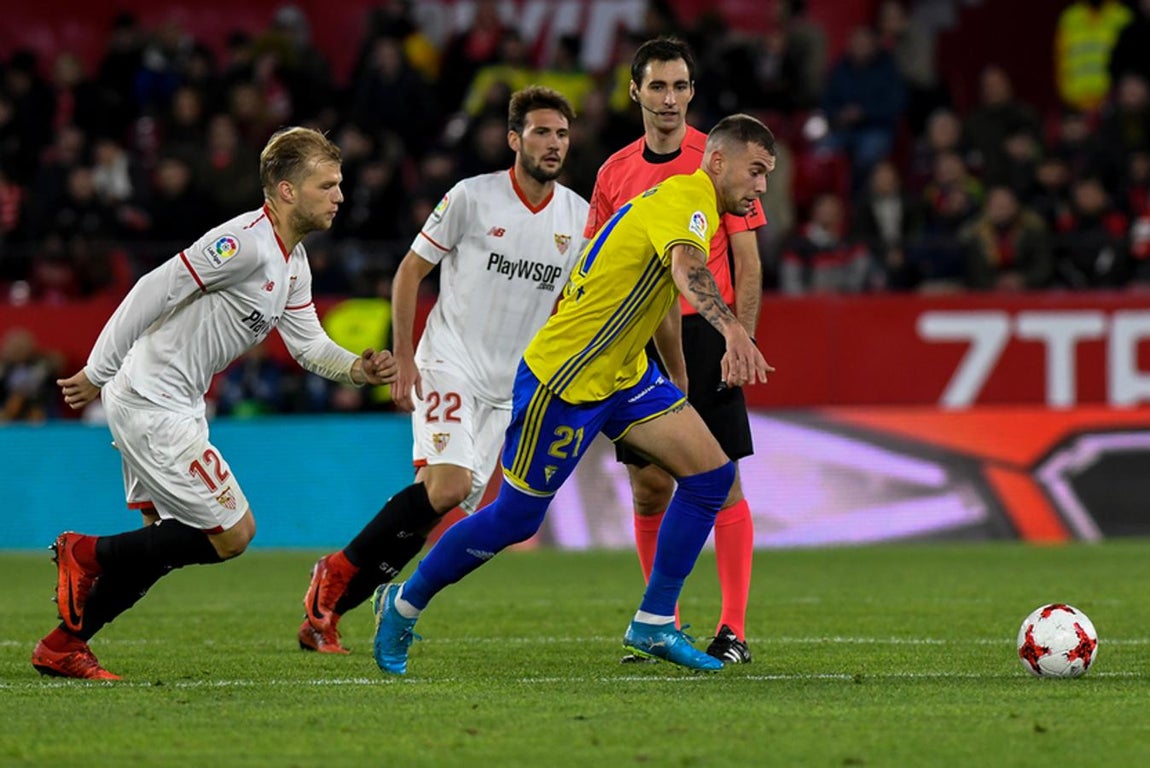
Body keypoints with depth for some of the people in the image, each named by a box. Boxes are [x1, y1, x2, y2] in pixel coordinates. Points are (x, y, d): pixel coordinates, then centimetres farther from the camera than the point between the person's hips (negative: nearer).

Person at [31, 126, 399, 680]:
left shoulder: (294, 263, 12)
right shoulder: (245, 241, -20)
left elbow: (310, 346, 15)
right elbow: (155, 290, -22)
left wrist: (359, 369, -6)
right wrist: (96, 373, -21)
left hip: (174, 405, 11)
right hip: (152, 403, -11)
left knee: (164, 541, 16)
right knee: (233, 532, -8)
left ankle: (62, 647, 21)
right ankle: (87, 554, 1)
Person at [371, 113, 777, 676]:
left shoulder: (686, 202, 11)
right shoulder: (687, 196, -19)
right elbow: (687, 267, -43)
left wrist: (683, 388, 30)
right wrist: (733, 332, -60)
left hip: (622, 374, 9)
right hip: (564, 379, -9)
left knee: (712, 473, -3)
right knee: (515, 518, 2)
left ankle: (654, 624, 4)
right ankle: (403, 605, 23)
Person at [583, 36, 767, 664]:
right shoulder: (615, 173, 9)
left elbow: (748, 263, -1)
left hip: (704, 336, -3)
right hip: (638, 343, 3)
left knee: (721, 483, -6)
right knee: (648, 488, 4)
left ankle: (732, 630, -5)